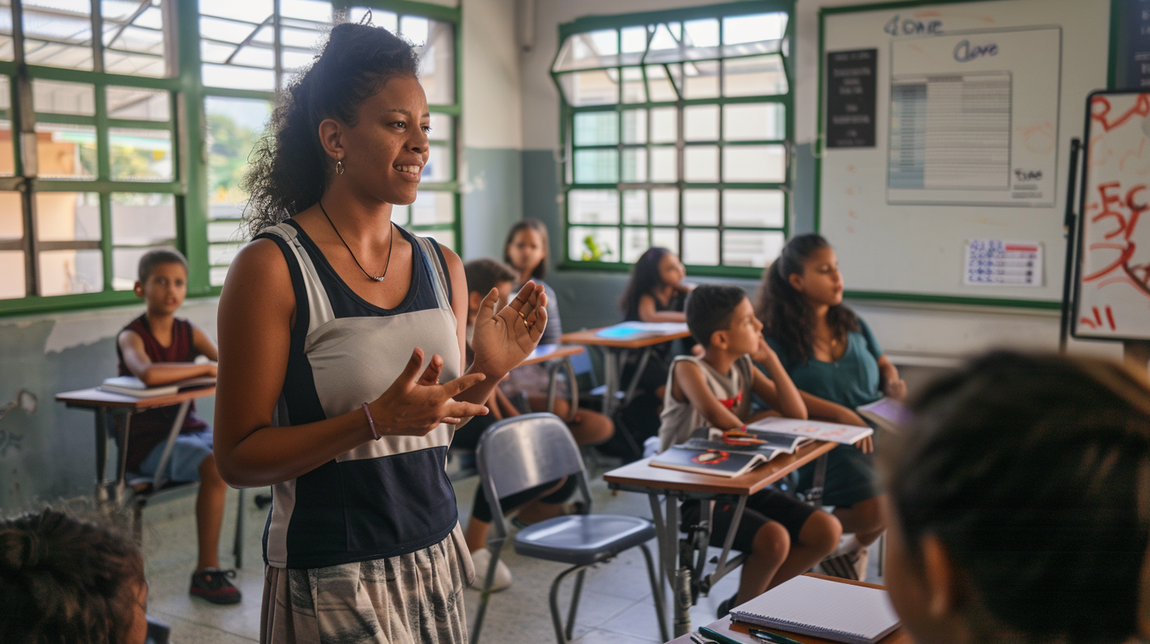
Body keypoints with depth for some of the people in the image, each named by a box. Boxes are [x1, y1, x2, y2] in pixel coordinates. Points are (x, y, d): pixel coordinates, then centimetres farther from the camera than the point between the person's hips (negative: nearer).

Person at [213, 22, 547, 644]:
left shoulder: (442, 267, 4)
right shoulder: (271, 267, -13)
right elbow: (238, 458, -13)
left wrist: (488, 373, -6)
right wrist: (376, 420, -24)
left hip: (434, 560, 6)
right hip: (331, 585, -5)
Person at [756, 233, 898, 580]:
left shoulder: (851, 323, 16)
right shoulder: (776, 334, -4)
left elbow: (883, 364, 27)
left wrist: (892, 382, 2)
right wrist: (841, 414, -24)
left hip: (874, 429, 7)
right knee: (875, 509, -29)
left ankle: (854, 547, 9)